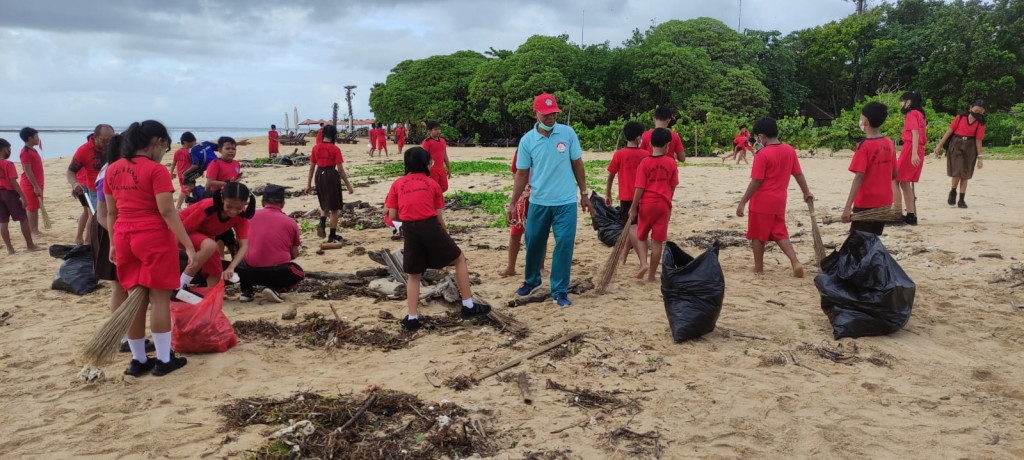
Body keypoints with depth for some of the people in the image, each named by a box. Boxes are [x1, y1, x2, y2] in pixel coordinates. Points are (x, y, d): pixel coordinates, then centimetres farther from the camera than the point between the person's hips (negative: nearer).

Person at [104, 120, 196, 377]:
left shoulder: (112, 170, 8)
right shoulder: (156, 170, -12)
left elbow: (111, 213, 12)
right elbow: (167, 212, -17)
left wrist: (113, 243, 21)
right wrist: (188, 245, -15)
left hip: (124, 239, 6)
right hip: (155, 238, -6)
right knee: (159, 298, 2)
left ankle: (138, 360, 20)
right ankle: (164, 360, 9)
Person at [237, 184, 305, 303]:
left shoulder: (251, 216, 8)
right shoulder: (291, 222, 5)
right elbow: (294, 254, 10)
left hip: (250, 272, 3)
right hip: (279, 273, -3)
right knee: (299, 274, 29)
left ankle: (246, 291, 14)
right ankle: (274, 288, 0)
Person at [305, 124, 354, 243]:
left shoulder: (316, 148, 1)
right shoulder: (335, 149, -11)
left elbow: (311, 167, 4)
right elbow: (340, 169, -10)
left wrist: (309, 184, 12)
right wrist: (348, 185, -3)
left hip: (319, 176, 4)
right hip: (332, 176, -4)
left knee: (324, 204, 25)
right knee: (334, 208, 8)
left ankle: (321, 223, -1)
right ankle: (332, 236, 12)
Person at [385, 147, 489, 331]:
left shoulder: (397, 184, 11)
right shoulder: (432, 184, 8)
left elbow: (392, 215, 5)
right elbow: (439, 216, 5)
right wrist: (445, 233, 21)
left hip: (410, 231, 2)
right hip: (431, 227, -2)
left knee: (414, 275, 20)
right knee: (459, 259, 17)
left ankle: (412, 318, 15)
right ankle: (468, 305, 17)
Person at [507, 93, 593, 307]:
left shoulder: (568, 133, -4)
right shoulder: (527, 140, -4)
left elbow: (577, 164, 5)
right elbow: (521, 174, 1)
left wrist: (584, 194, 6)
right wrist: (512, 204, -2)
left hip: (566, 202, -1)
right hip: (538, 202, 1)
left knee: (564, 244, -4)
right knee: (533, 243, 11)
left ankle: (559, 291, 9)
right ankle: (532, 281, 35)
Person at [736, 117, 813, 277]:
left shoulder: (762, 154, -16)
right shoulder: (790, 150, 3)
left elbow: (756, 182, -17)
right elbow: (798, 174, 10)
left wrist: (742, 202, -12)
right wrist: (806, 192, 24)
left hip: (762, 201, -6)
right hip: (779, 201, 6)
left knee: (757, 235, 8)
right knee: (780, 234, 15)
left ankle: (758, 268, 17)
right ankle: (796, 263, 2)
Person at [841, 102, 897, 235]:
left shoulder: (864, 146, -15)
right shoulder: (889, 143, 4)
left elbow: (859, 177, -22)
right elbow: (894, 174, 10)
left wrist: (848, 207, -24)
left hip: (866, 204, -7)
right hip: (885, 203, 7)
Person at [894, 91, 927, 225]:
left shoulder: (912, 114, -7)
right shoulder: (919, 114, 20)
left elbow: (915, 133, -19)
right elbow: (923, 138, 19)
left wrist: (914, 153, -28)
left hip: (910, 149, -9)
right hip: (918, 151, 9)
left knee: (894, 180, -5)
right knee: (904, 183, 12)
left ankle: (898, 214, -7)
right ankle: (911, 215, 12)